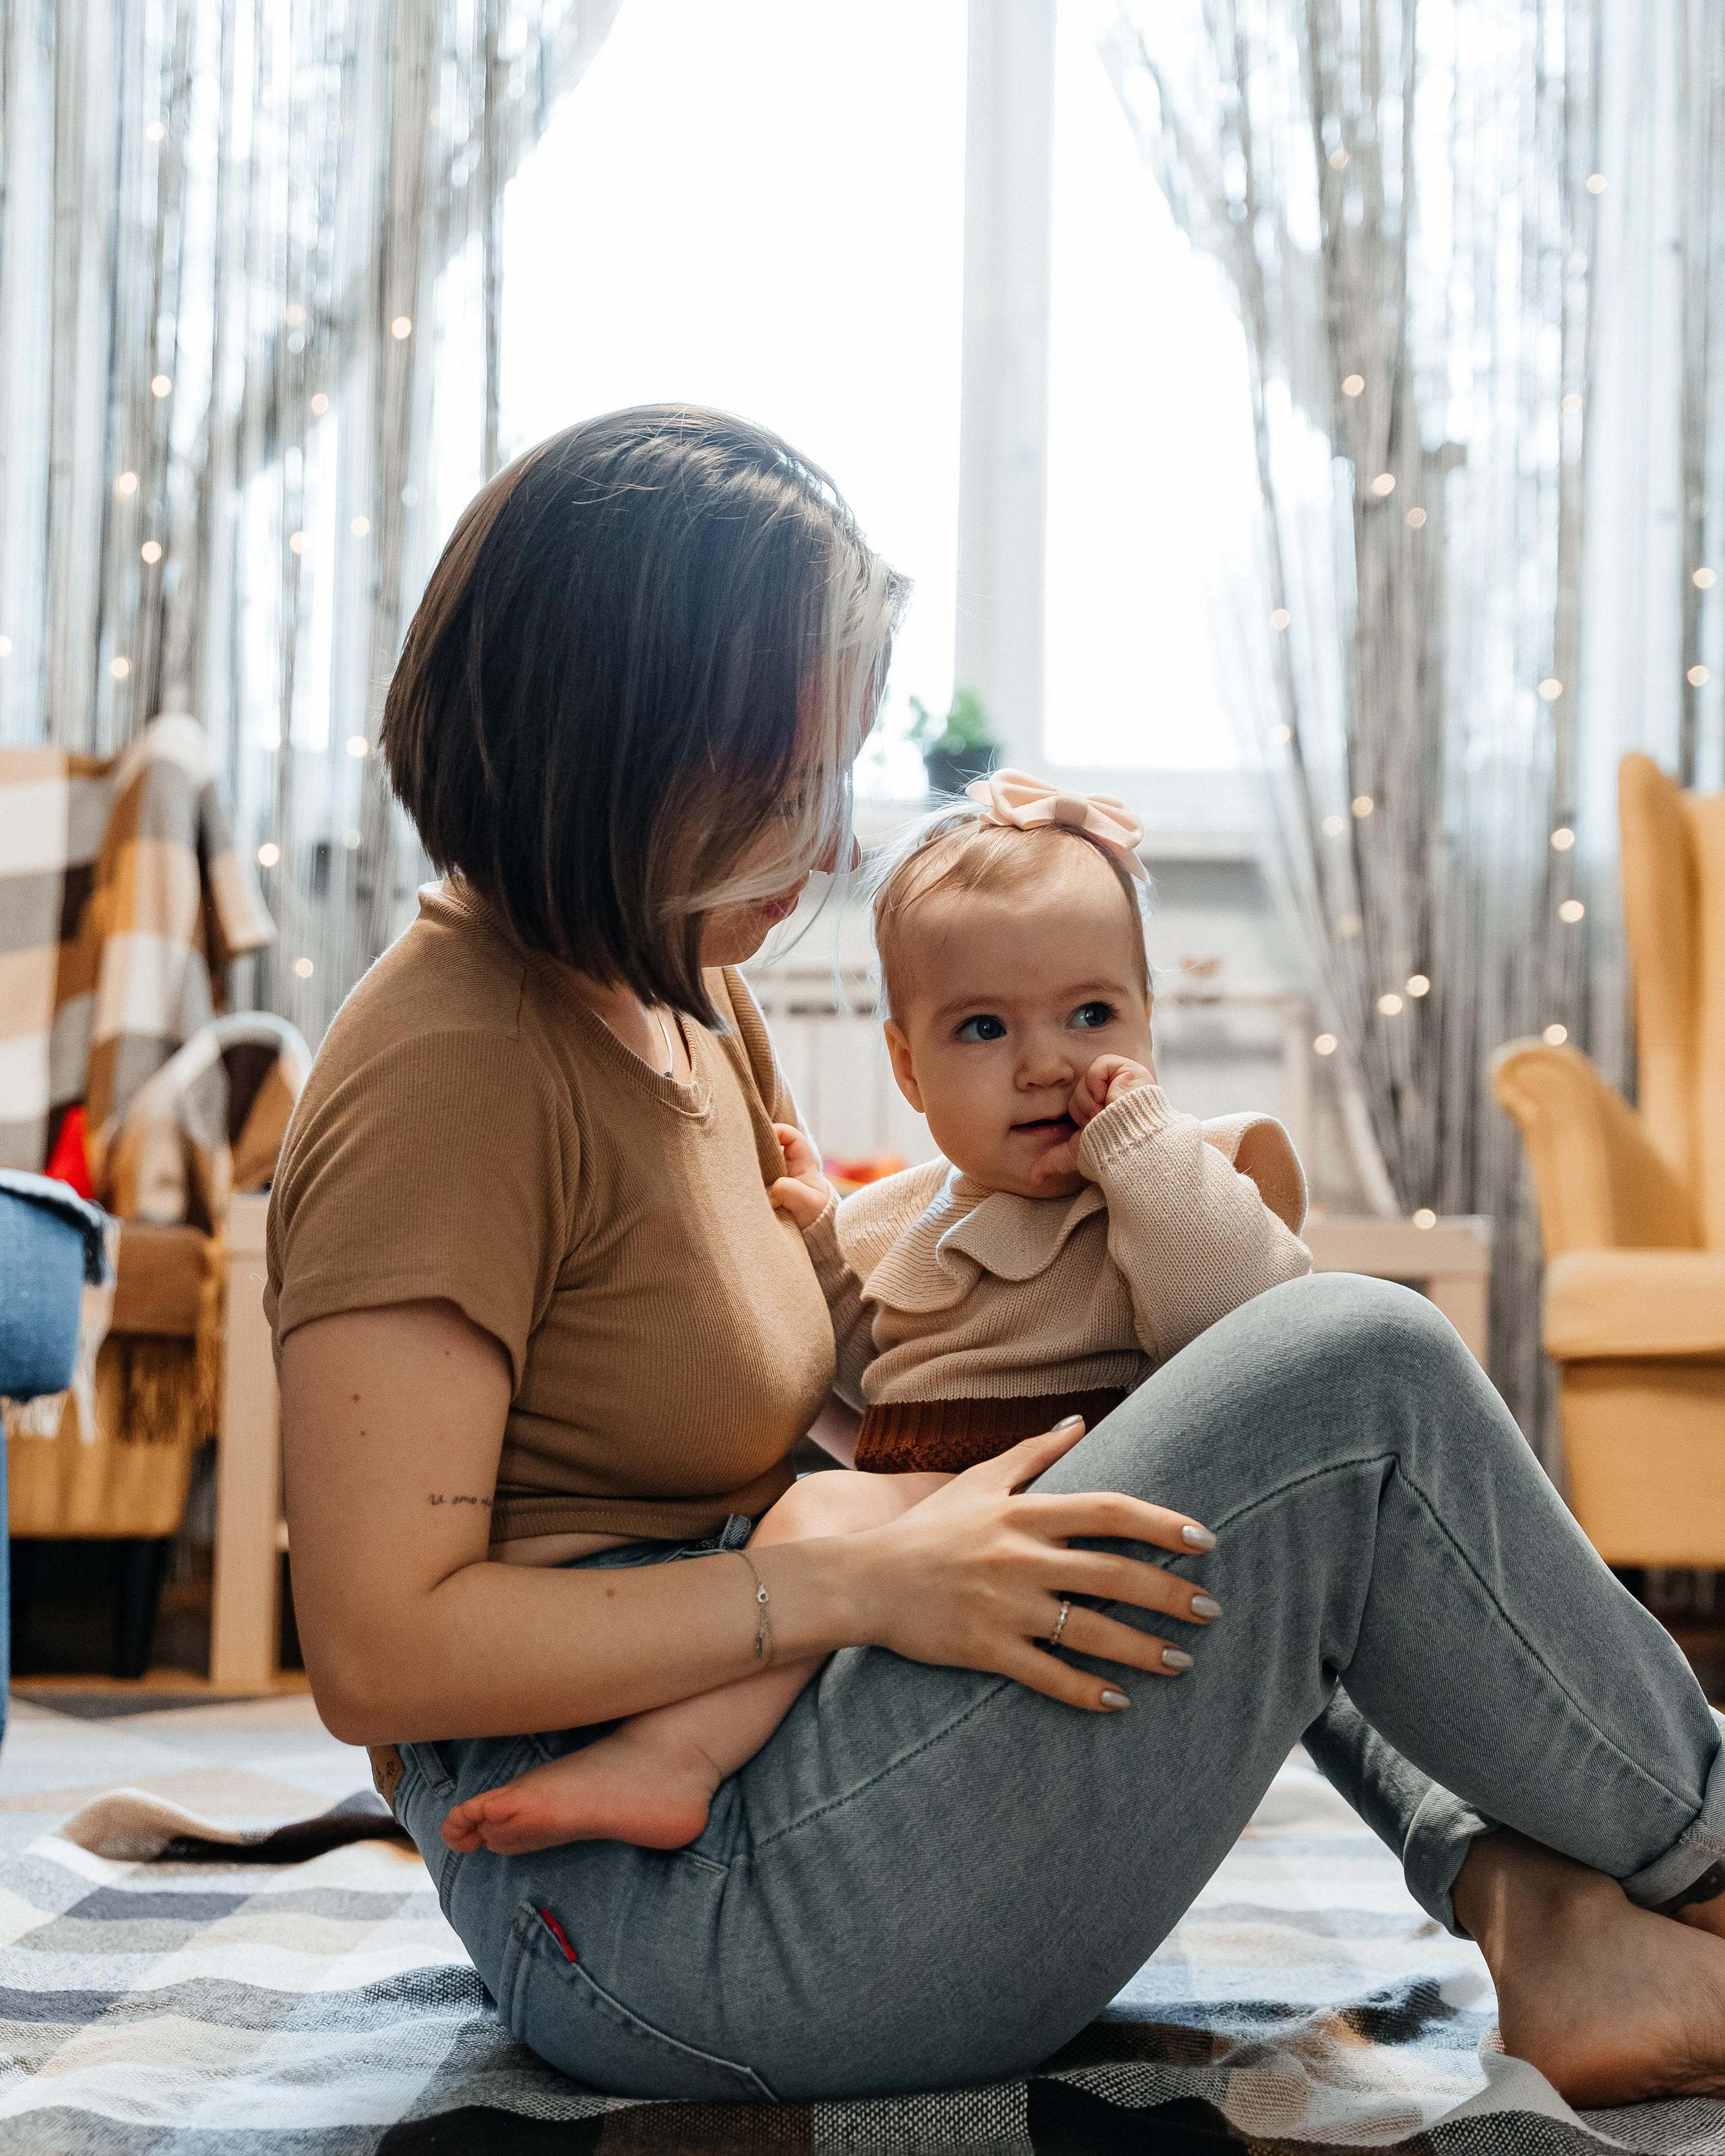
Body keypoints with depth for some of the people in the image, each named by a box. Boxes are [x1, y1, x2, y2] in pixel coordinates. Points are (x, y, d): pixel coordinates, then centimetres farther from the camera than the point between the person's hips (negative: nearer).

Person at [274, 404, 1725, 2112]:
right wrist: (863, 1583, -21)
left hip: (755, 1760, 10)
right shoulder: (445, 1078, -17)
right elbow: (376, 1654, -20)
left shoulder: (686, 998, 12)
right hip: (657, 1921, -10)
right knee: (1356, 1384, -15)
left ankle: (1532, 1900, 2)